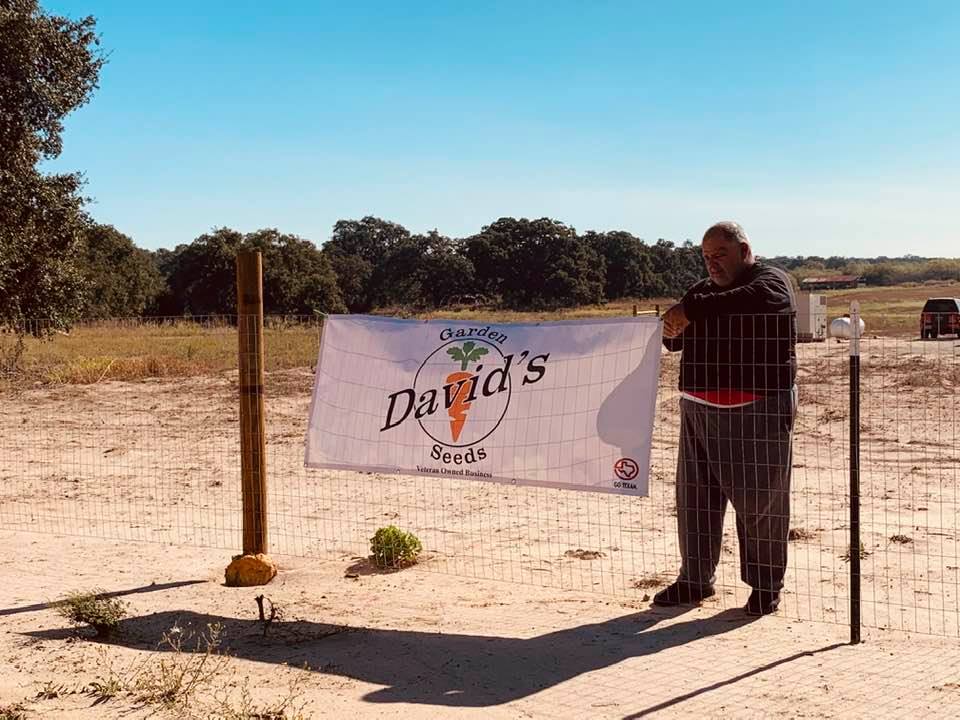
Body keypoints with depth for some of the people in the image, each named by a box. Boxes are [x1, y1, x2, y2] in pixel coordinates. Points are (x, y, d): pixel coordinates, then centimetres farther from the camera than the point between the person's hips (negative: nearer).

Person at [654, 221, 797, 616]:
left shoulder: (771, 282, -2)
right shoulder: (704, 290, 20)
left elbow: (742, 301, -26)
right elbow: (676, 340, 24)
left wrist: (690, 310, -24)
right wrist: (671, 329, 1)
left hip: (757, 410, -7)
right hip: (699, 409, 7)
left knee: (759, 500, -1)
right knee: (695, 498, 8)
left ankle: (766, 584, 11)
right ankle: (695, 579, 19)